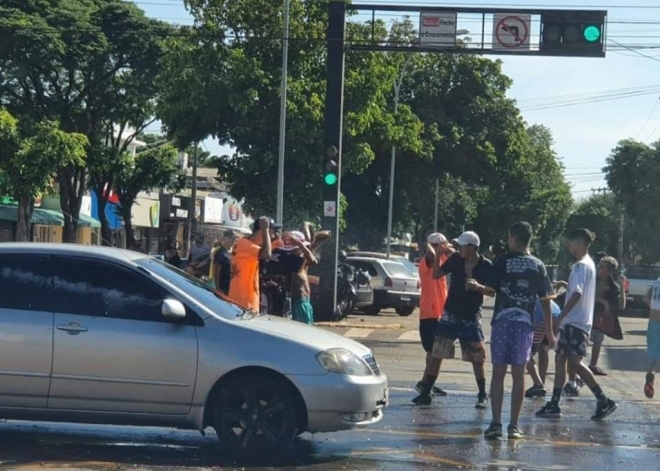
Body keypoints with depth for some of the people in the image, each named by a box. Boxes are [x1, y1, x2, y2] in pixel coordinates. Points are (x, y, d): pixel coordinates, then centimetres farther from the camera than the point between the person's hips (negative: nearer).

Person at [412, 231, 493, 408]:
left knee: (477, 358, 1)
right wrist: (438, 255, -10)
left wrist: (478, 287, -23)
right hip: (450, 315, 2)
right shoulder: (456, 259, -4)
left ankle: (483, 395, 14)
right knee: (436, 355, 0)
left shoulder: (486, 266, -10)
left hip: (472, 317, -2)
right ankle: (425, 393, 5)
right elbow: (436, 275, 4)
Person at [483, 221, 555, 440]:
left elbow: (490, 290, -3)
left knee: (498, 373, 3)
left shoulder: (503, 262, -1)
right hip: (525, 323, 2)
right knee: (519, 375, 6)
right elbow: (545, 301, 5)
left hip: (502, 321, -2)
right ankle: (514, 425, 5)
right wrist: (549, 332, 10)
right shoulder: (538, 266, 6)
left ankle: (496, 423, -2)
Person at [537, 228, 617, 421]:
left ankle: (604, 401, -8)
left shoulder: (582, 265, -15)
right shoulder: (587, 264, 16)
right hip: (572, 322, 10)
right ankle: (554, 405, 11)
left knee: (575, 361, -11)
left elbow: (577, 294, -24)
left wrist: (560, 318, -25)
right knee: (560, 359, 10)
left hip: (576, 322, -10)